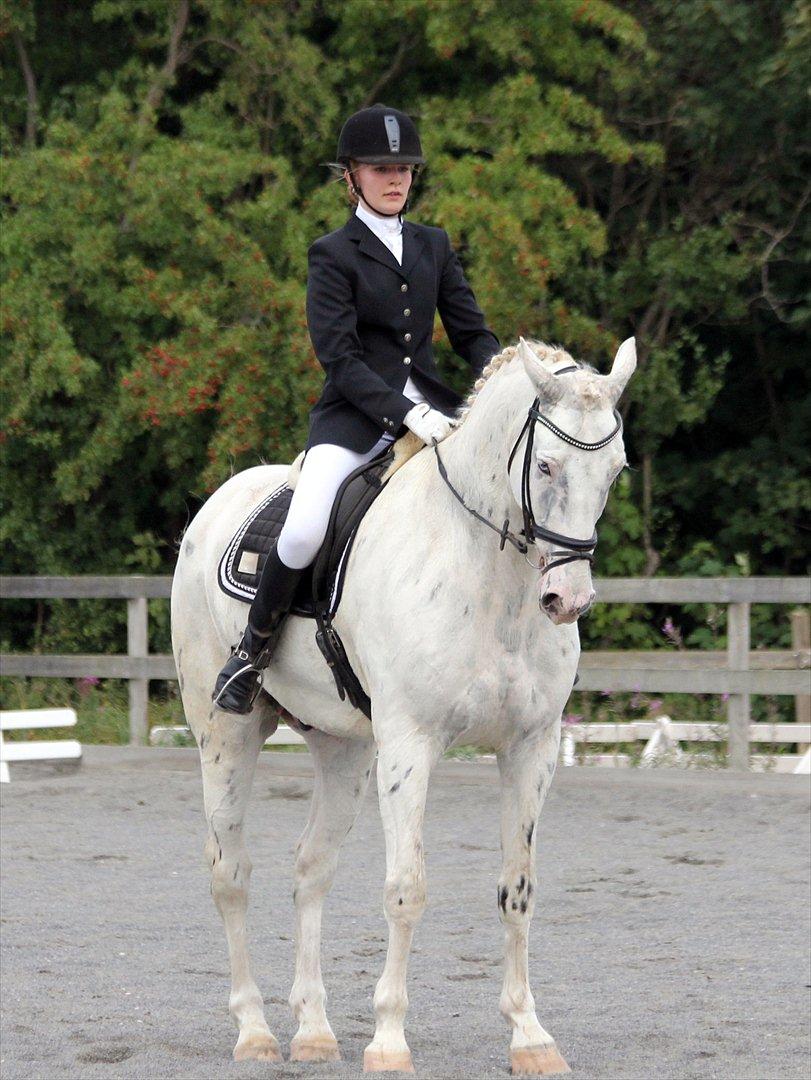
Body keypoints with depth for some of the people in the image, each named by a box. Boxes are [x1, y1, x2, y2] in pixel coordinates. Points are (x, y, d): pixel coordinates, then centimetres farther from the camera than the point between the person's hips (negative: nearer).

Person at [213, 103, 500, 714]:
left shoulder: (434, 247, 16)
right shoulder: (333, 256, 0)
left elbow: (471, 332, 12)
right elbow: (339, 357, -10)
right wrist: (403, 413, -23)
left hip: (428, 405, 5)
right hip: (355, 416, -5)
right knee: (303, 532, -28)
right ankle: (253, 652, -3)